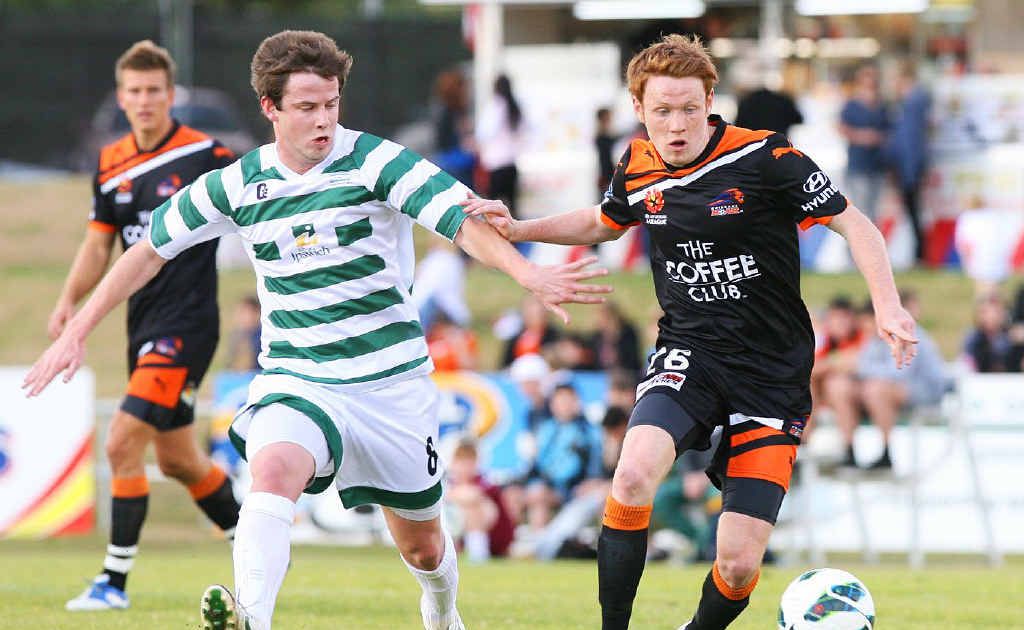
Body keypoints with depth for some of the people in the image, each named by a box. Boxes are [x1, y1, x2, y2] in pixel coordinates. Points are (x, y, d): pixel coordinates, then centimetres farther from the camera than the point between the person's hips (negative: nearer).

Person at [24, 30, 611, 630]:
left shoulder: (375, 163, -10)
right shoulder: (238, 186, -1)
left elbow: (465, 220, -22)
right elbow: (152, 249, 12)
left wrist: (531, 276, -40)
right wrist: (76, 332, 11)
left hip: (391, 380, -1)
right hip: (295, 378, 1)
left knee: (422, 544, 12)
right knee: (273, 471, -33)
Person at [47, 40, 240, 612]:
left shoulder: (206, 156, -10)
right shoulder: (112, 164, 8)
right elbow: (100, 242, 15)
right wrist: (70, 300, 1)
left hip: (187, 323, -7)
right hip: (144, 323, 7)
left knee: (123, 443, -16)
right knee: (178, 461, 16)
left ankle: (116, 581, -9)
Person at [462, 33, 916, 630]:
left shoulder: (764, 157, -13)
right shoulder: (638, 169, 2)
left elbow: (853, 223, -7)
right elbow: (603, 222, 25)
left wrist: (888, 307, -21)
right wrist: (518, 229, 12)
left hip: (774, 376, -3)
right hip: (688, 357, 3)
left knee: (738, 568, -9)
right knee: (633, 479, -30)